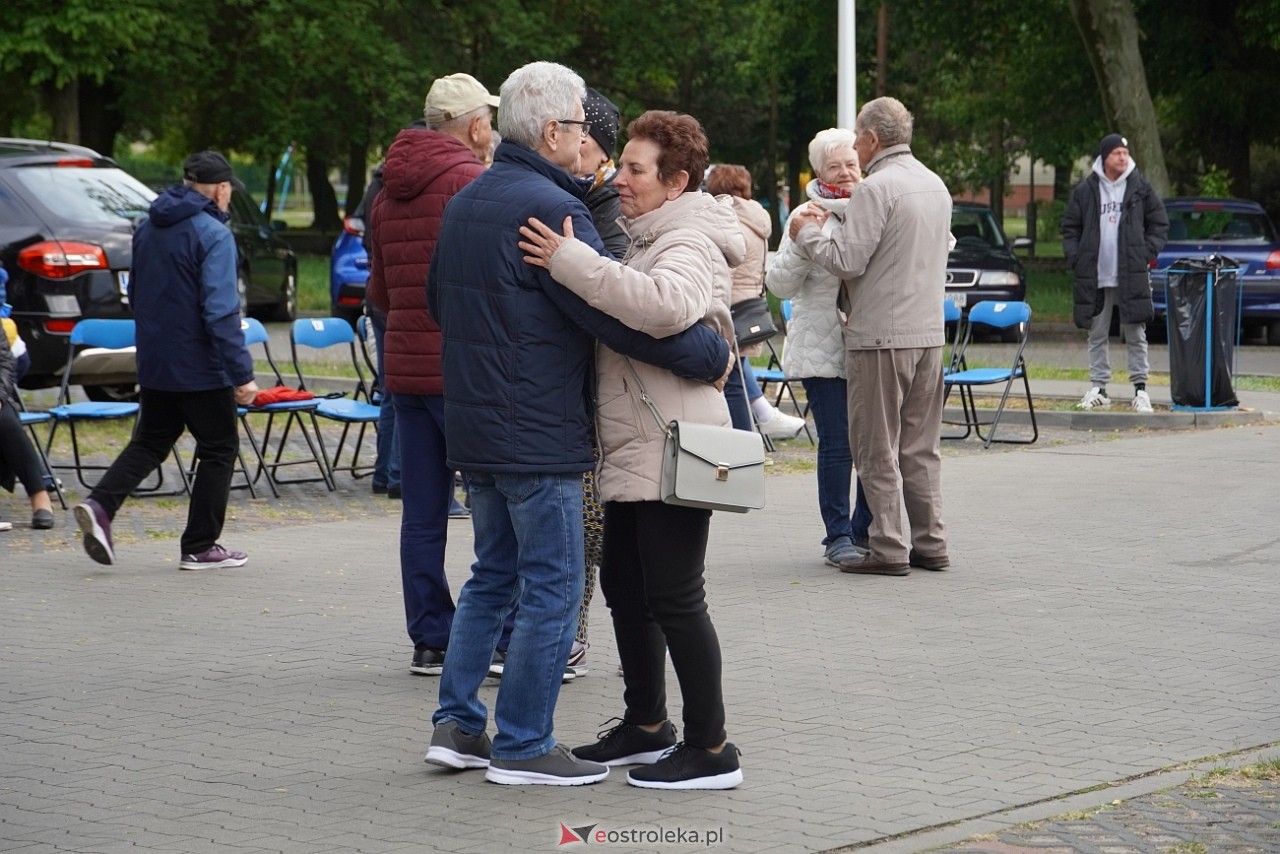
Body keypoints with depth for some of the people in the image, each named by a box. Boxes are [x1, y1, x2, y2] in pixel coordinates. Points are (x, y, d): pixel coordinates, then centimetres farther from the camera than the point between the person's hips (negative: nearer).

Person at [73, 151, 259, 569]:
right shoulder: (213, 235, -16)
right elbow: (220, 311, -23)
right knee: (218, 450, 7)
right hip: (199, 367, -7)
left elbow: (136, 294, 19)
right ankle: (200, 546, 10)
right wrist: (242, 374, -22)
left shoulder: (146, 228, 8)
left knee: (150, 442, 16)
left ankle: (99, 504, -6)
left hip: (153, 363, 7)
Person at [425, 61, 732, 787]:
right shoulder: (549, 208, -19)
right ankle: (523, 746, 4)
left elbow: (439, 299, 25)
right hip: (538, 434, -9)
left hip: (477, 426, 9)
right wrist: (711, 354, -15)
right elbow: (618, 315, -23)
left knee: (494, 576, 18)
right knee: (553, 588, 0)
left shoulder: (466, 204, 11)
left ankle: (458, 725, 19)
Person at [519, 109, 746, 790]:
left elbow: (664, 305, -35)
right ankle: (646, 727, 29)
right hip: (632, 453, 10)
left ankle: (710, 748, 0)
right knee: (624, 588, 16)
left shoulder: (689, 244, -13)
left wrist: (572, 263, -33)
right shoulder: (648, 241, 19)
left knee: (673, 598, -7)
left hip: (673, 453, -10)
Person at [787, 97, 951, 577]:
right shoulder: (935, 184, 13)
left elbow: (847, 260, -18)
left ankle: (888, 548, -1)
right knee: (920, 446, 13)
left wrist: (807, 234, 1)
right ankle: (930, 543, 14)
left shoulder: (877, 187, -14)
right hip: (928, 330, 8)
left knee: (877, 447, -1)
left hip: (881, 335, -8)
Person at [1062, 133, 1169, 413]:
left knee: (1136, 334, 0)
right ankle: (1098, 388, 13)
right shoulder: (1085, 191, 5)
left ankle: (1140, 388, 6)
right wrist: (1075, 258, 0)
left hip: (1132, 275, -1)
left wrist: (1148, 254, -1)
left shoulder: (1140, 188, 4)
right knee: (1097, 335, 7)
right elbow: (1070, 227, 12)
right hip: (1095, 277, 1)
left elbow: (1159, 222, 10)